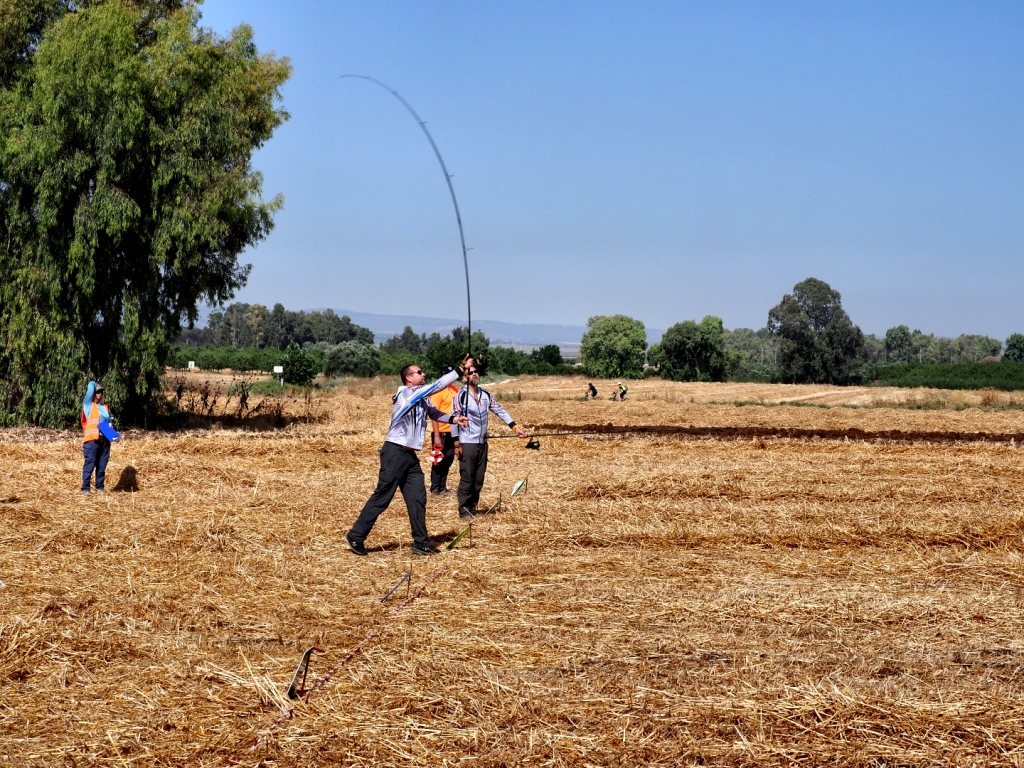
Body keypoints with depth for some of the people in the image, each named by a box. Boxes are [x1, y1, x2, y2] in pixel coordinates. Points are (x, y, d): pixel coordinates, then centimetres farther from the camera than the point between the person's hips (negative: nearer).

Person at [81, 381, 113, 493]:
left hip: (105, 439, 5)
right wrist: (93, 385, 18)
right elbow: (91, 386, -4)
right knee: (90, 464, -8)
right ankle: (85, 488, -7)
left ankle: (100, 486, 15)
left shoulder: (105, 407, 18)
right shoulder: (88, 404, 3)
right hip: (92, 439, -5)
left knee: (102, 465, 7)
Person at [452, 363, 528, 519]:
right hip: (467, 443, -6)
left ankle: (472, 509, 19)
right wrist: (456, 444, -12)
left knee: (479, 479, 10)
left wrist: (514, 427, -4)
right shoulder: (461, 395, -9)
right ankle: (464, 510, 5)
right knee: (467, 478, -3)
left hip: (482, 443, 6)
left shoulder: (486, 395, 7)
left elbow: (500, 411, 7)